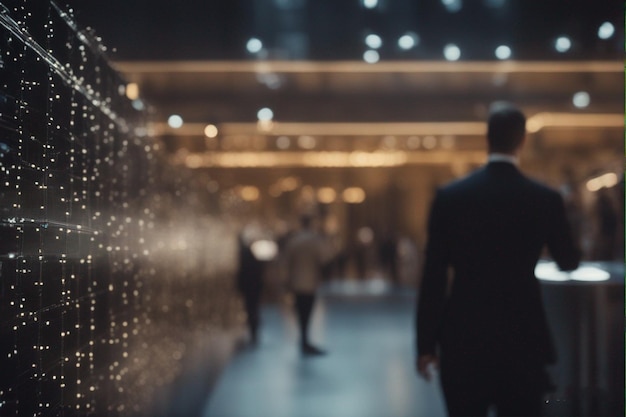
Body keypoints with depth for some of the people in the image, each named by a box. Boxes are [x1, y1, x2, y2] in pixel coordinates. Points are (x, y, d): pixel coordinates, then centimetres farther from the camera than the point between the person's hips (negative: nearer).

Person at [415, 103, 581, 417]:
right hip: (522, 338, 0)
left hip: (463, 338, 0)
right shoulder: (545, 199, -5)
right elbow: (569, 263, 12)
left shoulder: (450, 196, -5)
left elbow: (434, 277, -5)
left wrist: (426, 344, 2)